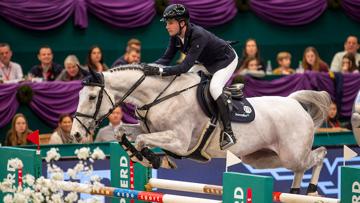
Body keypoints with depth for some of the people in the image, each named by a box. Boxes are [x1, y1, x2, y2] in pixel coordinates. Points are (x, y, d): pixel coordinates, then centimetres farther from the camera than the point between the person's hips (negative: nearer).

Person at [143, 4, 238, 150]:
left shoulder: (198, 35, -40)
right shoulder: (175, 36, -15)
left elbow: (185, 66, -45)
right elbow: (166, 58, -10)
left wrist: (159, 71, -51)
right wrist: (150, 67, -29)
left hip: (226, 61, -9)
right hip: (207, 63, 9)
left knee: (214, 88, -29)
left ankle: (228, 133, -25)